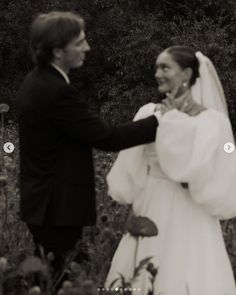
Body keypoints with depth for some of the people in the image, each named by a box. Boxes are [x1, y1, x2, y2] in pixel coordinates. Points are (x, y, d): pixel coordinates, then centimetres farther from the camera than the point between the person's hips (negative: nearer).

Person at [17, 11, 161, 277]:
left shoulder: (36, 82, 9)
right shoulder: (57, 92, -23)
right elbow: (107, 138, -22)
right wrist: (160, 119, -16)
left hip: (44, 201, 10)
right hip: (58, 207, -10)